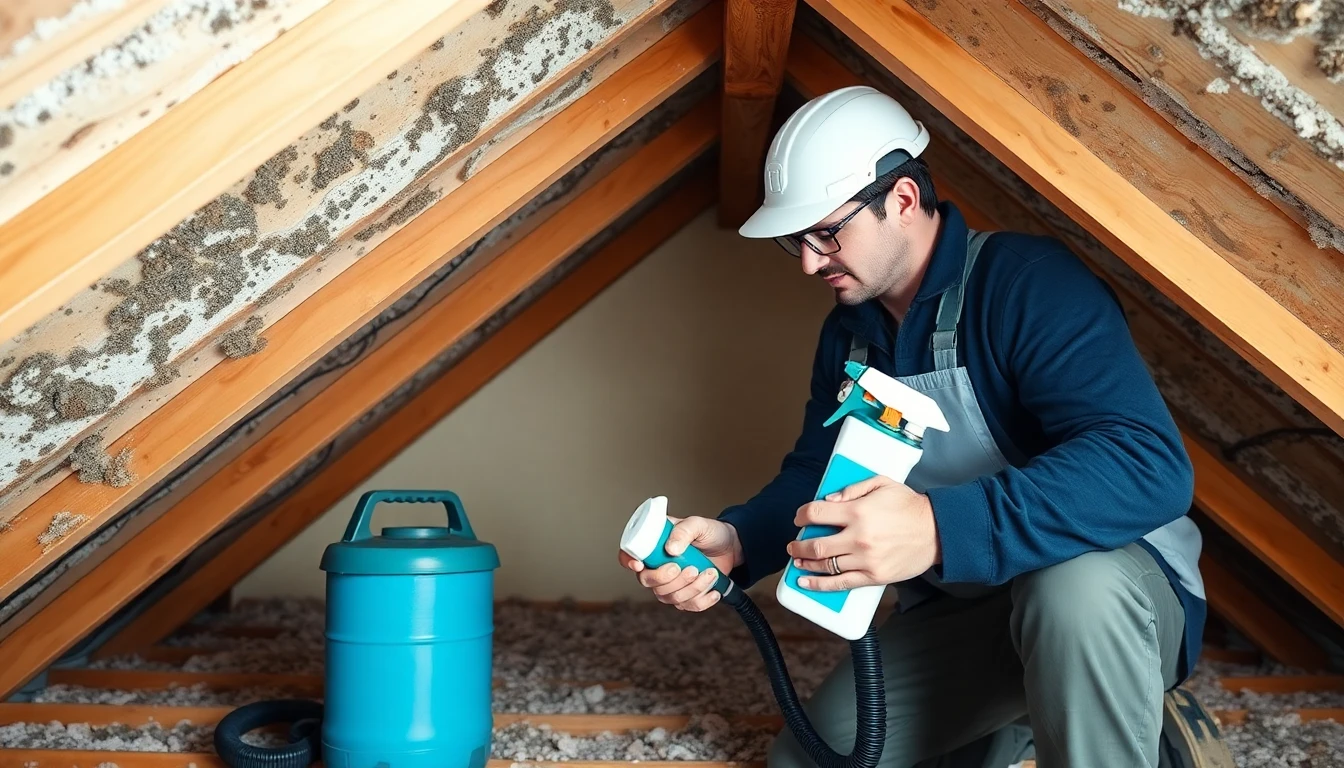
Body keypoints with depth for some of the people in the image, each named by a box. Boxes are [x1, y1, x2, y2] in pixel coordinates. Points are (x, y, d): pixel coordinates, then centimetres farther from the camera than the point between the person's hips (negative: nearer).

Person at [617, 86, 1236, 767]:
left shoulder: (1029, 283, -22)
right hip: (958, 613, 7)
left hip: (1112, 587, -7)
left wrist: (938, 529, -47)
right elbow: (813, 477, 7)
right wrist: (733, 541, -16)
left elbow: (1150, 466, -34)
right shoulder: (848, 333, 3)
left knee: (1075, 587, -40)